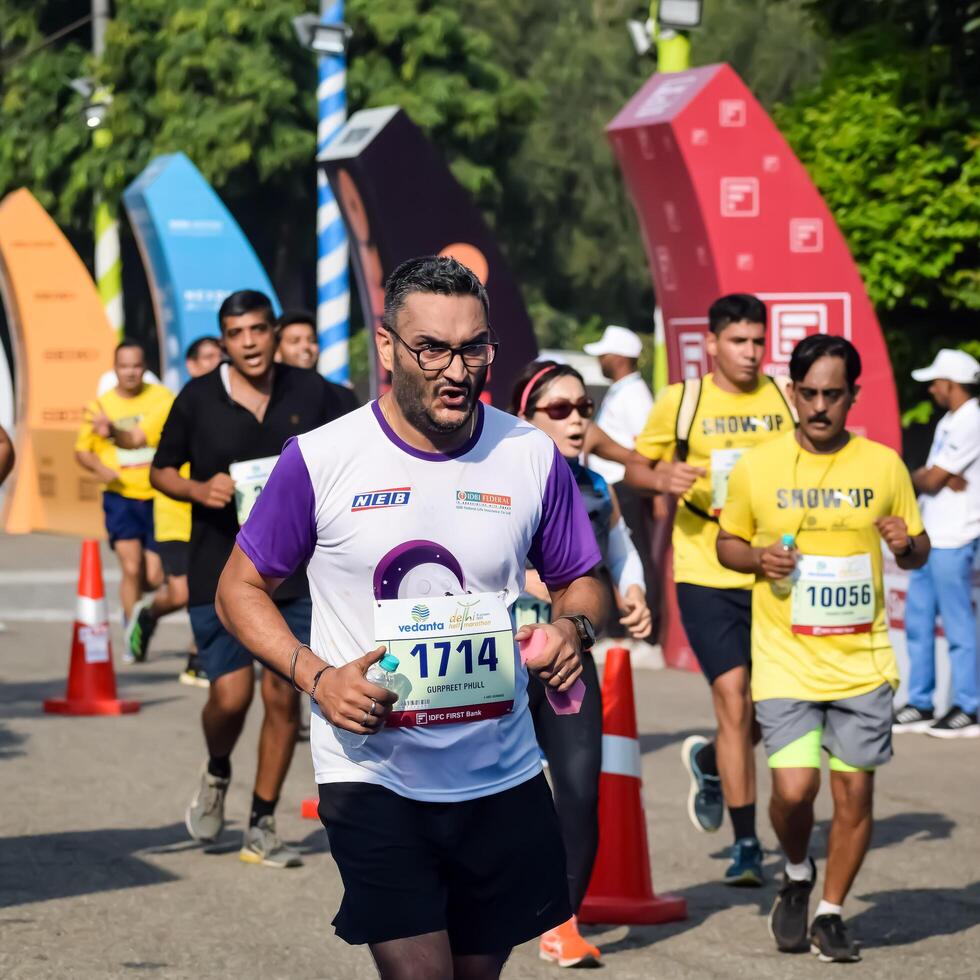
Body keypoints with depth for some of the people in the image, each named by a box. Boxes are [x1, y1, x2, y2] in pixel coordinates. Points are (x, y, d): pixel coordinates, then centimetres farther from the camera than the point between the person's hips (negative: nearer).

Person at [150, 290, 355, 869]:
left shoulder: (312, 394, 0)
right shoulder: (198, 399, -2)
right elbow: (162, 470, 9)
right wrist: (199, 490, -11)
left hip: (296, 574, 1)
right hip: (220, 576, -1)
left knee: (284, 696, 2)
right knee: (231, 695, -10)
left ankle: (262, 827, 17)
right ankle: (217, 774, 26)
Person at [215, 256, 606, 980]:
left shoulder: (532, 457, 0)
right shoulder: (321, 460, -7)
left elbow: (579, 581, 13)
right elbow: (242, 587, 3)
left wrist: (572, 626, -11)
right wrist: (315, 677, -13)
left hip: (502, 777, 3)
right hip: (374, 777, -3)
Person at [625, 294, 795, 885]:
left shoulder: (785, 401, 5)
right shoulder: (680, 402, 0)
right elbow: (636, 468, 9)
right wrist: (662, 477, -13)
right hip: (706, 576, -3)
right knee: (734, 705, -10)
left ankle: (710, 763, 41)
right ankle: (746, 844, -1)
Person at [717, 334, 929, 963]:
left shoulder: (883, 465, 2)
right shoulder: (757, 468, -1)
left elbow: (918, 552, 12)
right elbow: (727, 543, 12)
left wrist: (907, 545, -12)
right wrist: (758, 559, -10)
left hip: (863, 660, 1)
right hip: (785, 661, -1)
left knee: (855, 791, 3)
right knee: (794, 789, -11)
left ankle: (831, 914, 21)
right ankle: (797, 876, 21)